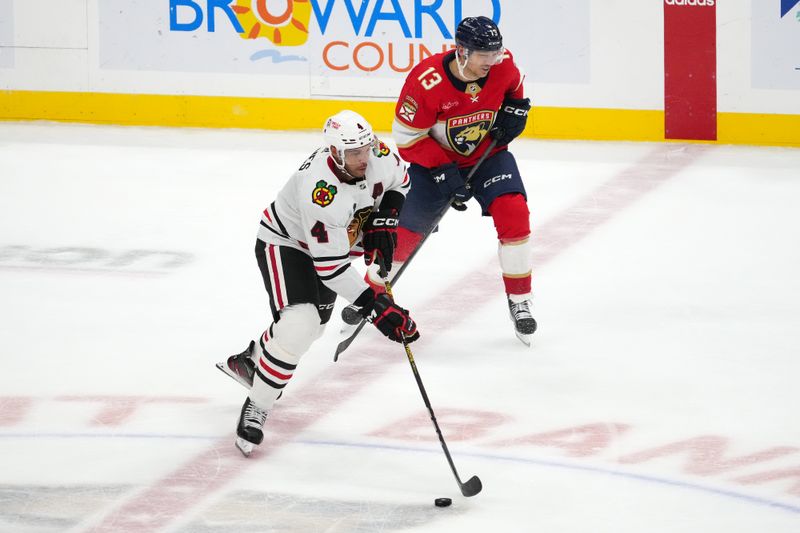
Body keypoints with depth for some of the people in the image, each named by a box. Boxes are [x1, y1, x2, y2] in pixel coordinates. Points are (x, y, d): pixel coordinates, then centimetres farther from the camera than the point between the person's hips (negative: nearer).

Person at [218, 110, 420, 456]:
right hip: (284, 243, -8)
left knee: (314, 322, 24)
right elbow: (331, 267, -36)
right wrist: (374, 307, -39)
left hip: (335, 240, 8)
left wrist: (384, 221, -11)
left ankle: (250, 361, 51)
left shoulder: (377, 156, -22)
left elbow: (400, 181, 6)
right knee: (298, 326, -26)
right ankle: (255, 408, -9)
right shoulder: (320, 190, -41)